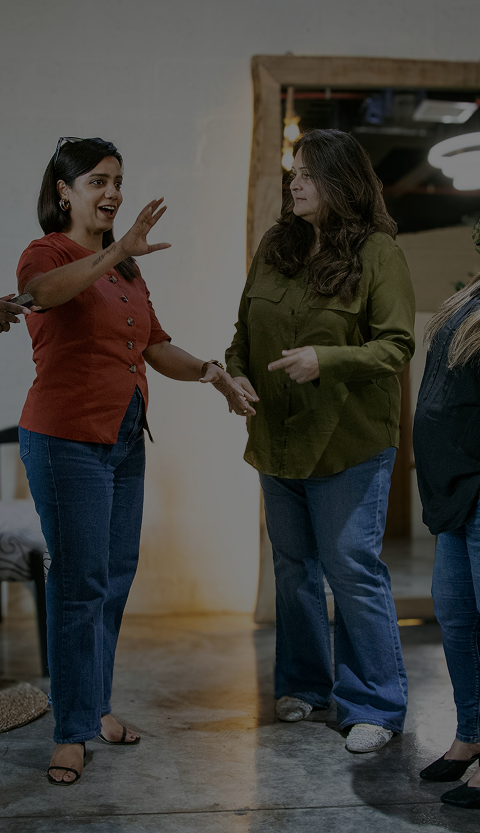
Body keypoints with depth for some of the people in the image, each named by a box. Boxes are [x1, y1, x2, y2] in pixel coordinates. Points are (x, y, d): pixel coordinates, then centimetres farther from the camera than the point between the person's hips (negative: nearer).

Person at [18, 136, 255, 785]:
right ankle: (72, 732, 5)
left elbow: (155, 345, 17)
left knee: (117, 576, 13)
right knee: (80, 584, -5)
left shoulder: (126, 269, 16)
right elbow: (43, 290, -32)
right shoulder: (46, 254, -7)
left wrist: (211, 372, 1)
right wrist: (115, 254, -44)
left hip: (125, 440, 8)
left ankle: (95, 704, 28)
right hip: (67, 442, -7)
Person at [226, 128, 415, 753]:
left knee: (353, 569, -3)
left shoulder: (377, 251, -10)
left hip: (348, 442, -6)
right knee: (293, 566, 16)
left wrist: (325, 360, -26)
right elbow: (246, 324, 16)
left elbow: (396, 345, -14)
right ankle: (304, 683, 32)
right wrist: (238, 372, -2)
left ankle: (375, 706, 11)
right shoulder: (276, 246, 7)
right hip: (278, 437, 6)